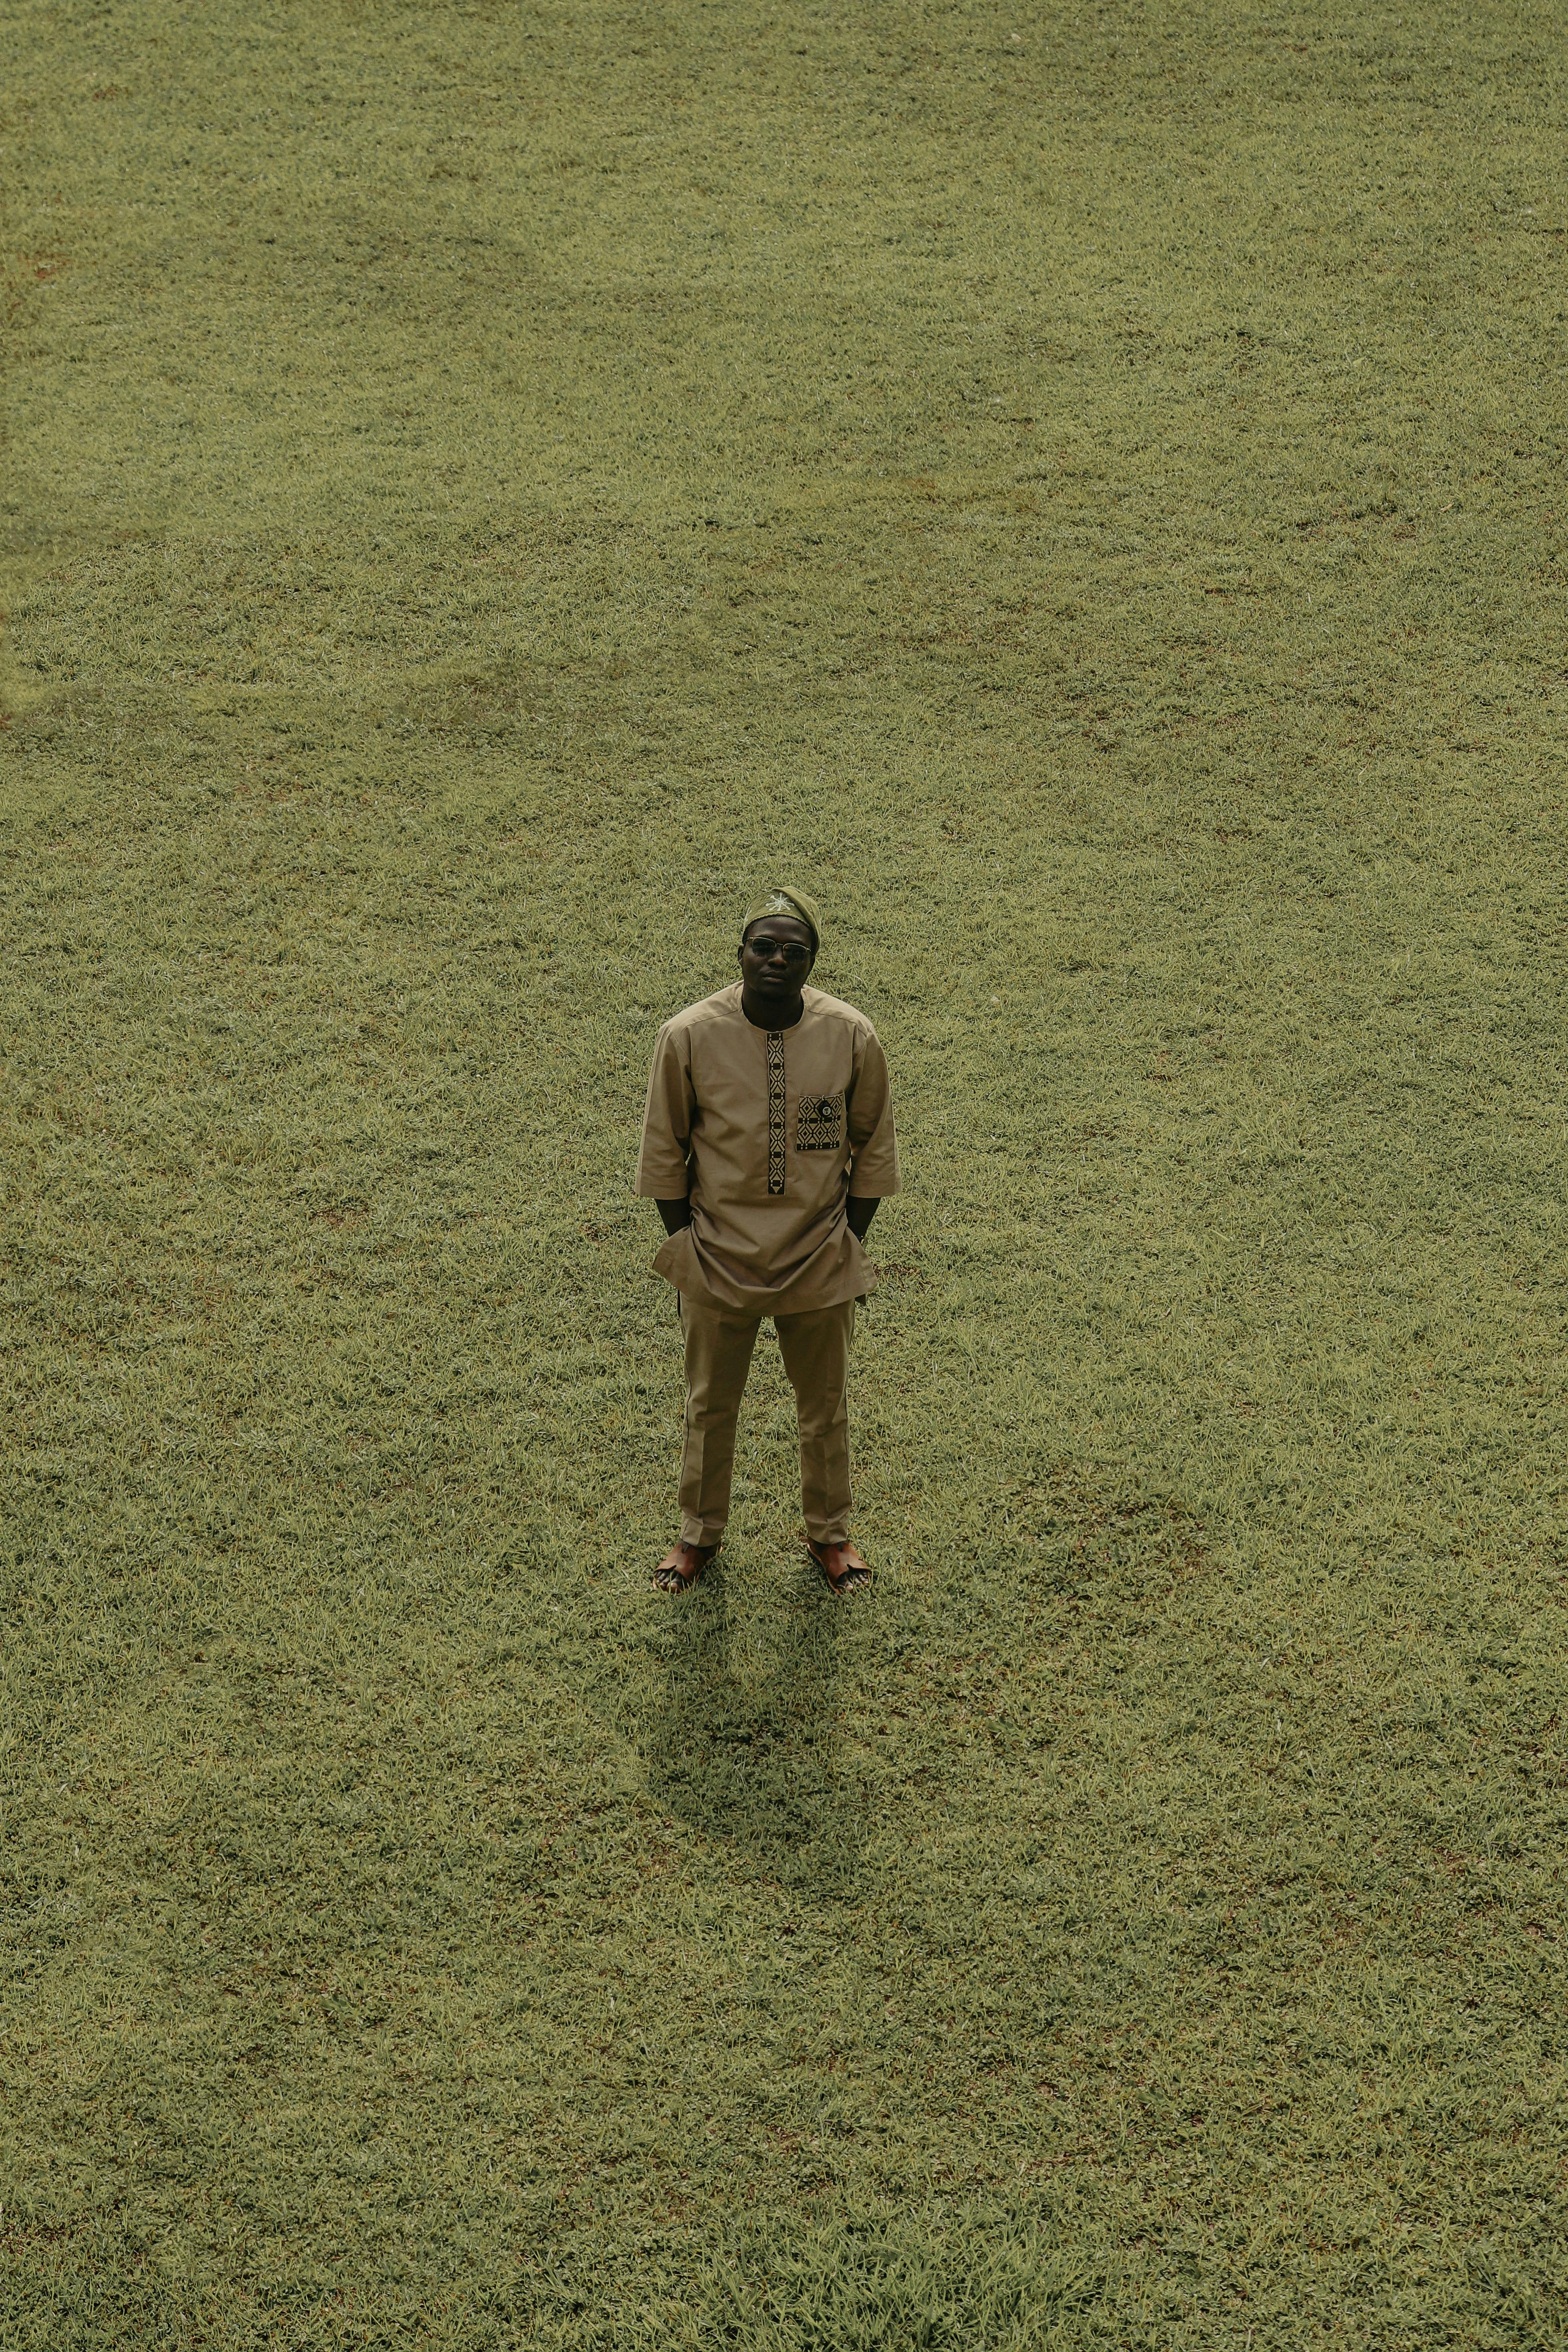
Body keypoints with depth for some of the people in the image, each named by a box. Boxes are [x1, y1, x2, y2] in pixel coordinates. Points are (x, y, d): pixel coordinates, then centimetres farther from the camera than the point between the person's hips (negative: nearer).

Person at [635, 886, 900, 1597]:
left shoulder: (851, 1037, -12)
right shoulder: (689, 1036, -15)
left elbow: (872, 1146, 1)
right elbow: (664, 1151, -2)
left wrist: (850, 1244, 2)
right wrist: (685, 1246, 0)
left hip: (819, 1266, 1)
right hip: (719, 1263, 0)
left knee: (824, 1409, 17)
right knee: (710, 1407, 17)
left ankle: (829, 1533, 40)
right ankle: (699, 1533, 39)